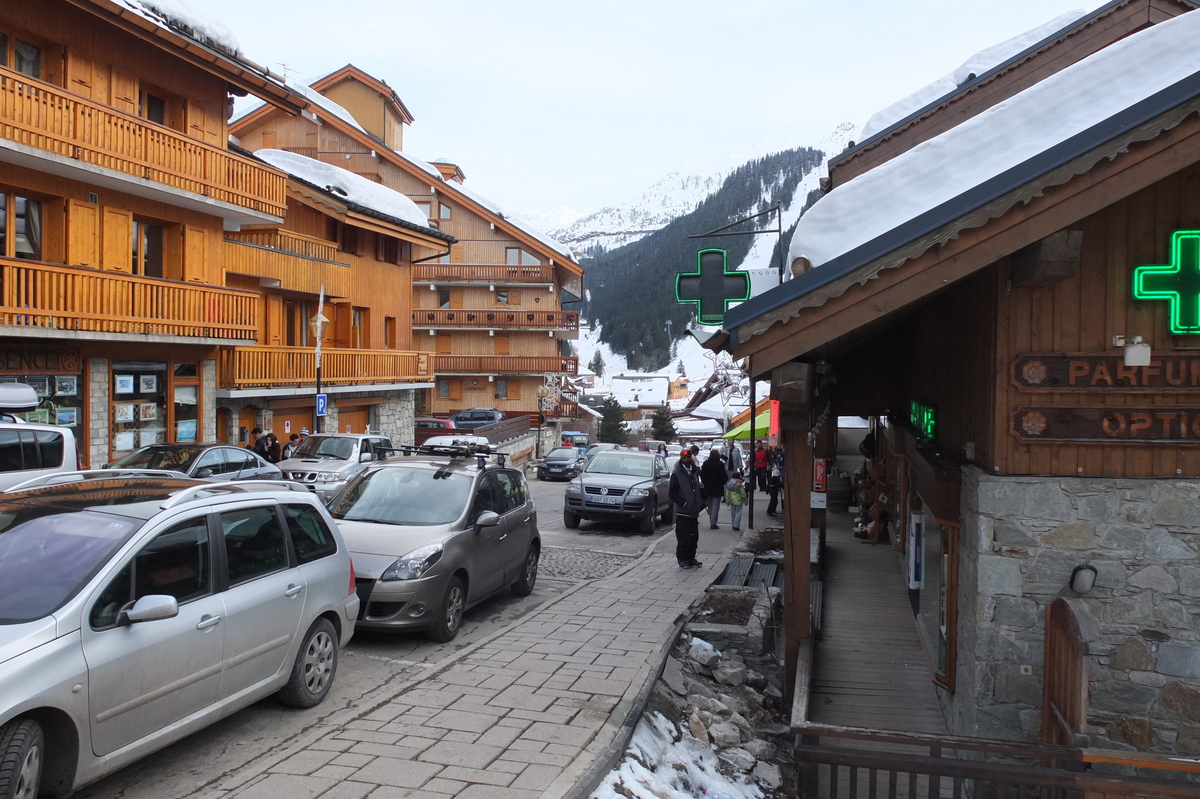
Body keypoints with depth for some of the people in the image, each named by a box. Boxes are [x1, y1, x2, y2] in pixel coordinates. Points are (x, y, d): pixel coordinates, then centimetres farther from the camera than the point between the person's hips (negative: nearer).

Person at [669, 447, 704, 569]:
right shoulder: (677, 474, -7)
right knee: (683, 538, -5)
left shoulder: (695, 472, 12)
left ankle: (691, 558, 21)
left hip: (694, 512, 7)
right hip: (683, 512, -6)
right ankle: (682, 559, 4)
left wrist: (701, 501, 11)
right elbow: (673, 494, -10)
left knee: (694, 537, 11)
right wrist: (683, 503, -17)